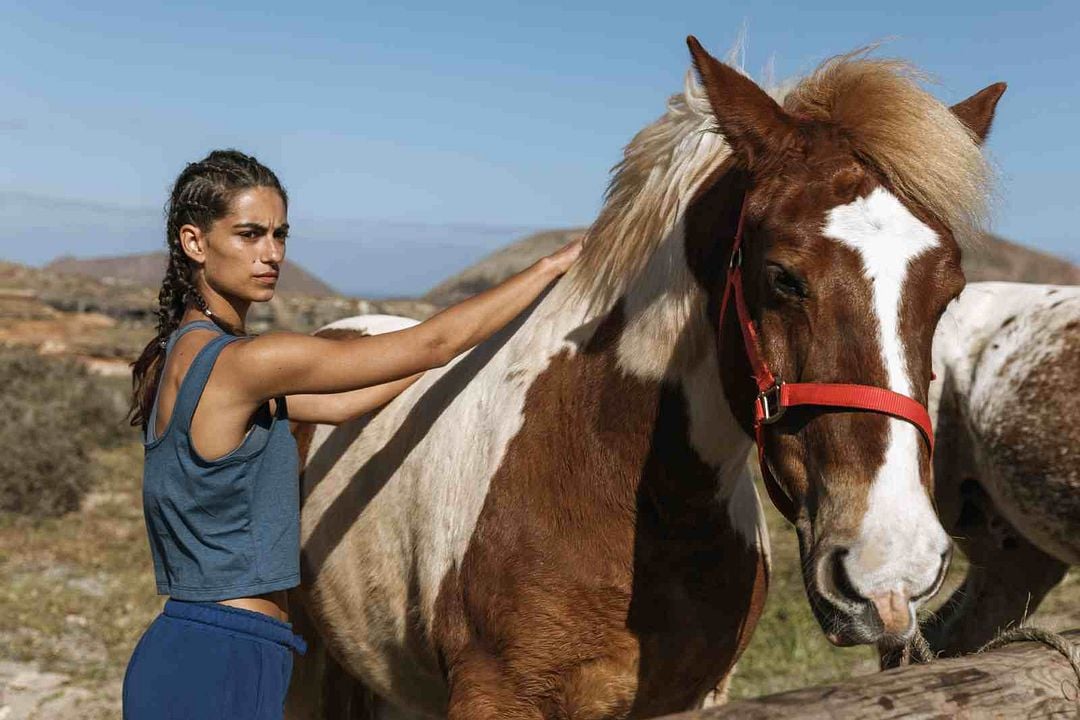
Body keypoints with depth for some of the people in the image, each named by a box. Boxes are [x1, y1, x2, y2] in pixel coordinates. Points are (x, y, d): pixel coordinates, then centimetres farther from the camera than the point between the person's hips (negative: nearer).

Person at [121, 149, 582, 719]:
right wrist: (552, 266, -3)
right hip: (217, 671, -9)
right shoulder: (237, 362, -18)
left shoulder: (179, 357, 9)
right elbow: (432, 343, -14)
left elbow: (340, 404, 13)